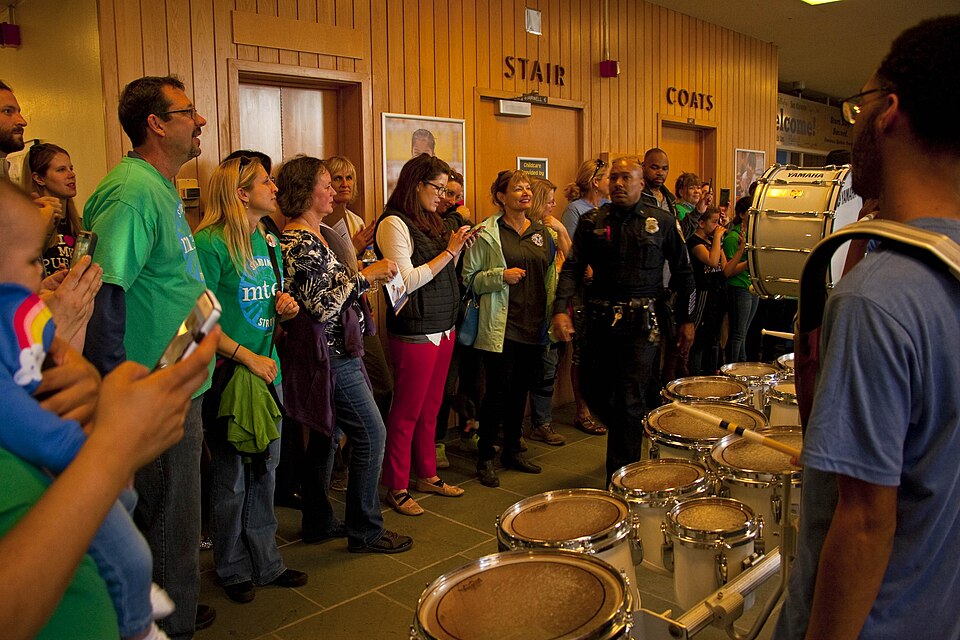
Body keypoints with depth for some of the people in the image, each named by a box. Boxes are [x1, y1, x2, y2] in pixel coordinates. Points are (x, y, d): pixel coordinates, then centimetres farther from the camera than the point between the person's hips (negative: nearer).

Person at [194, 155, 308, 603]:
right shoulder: (211, 243, -14)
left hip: (267, 368, 7)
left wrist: (285, 307, 0)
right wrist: (248, 358, -17)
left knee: (265, 469, 16)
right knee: (231, 476, 7)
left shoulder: (269, 241, 10)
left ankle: (265, 562, 31)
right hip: (228, 372, -7)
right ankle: (233, 569, 27)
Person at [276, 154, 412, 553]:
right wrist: (364, 277, -18)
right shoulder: (299, 243, -18)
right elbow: (321, 306, -23)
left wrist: (367, 277, 13)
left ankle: (318, 523, 28)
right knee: (371, 434, -4)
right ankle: (365, 531, 7)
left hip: (333, 352, 11)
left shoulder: (317, 236, 13)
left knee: (325, 434, 16)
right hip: (329, 355, -11)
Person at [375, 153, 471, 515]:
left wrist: (457, 248, 3)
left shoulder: (430, 222, 14)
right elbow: (407, 281, -19)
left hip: (444, 327, 8)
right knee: (407, 412, 2)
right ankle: (396, 488, 14)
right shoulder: (394, 223, -12)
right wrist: (449, 252, -16)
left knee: (430, 408, 16)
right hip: (415, 332, -8)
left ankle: (427, 475, 29)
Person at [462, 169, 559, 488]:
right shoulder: (486, 233, -5)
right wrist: (501, 276, -19)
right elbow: (469, 277, -5)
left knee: (521, 390, 13)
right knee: (498, 392, -1)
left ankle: (512, 451, 29)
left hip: (534, 326, 5)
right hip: (501, 327, -5)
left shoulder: (542, 232, 11)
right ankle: (485, 458, 14)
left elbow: (551, 276, 17)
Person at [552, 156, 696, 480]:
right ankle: (626, 438, 41)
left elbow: (683, 273, 10)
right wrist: (561, 309, -16)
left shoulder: (662, 222, 3)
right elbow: (572, 268, -1)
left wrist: (686, 320, 9)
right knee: (594, 393, 10)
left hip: (642, 323, -2)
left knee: (631, 402, -4)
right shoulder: (592, 222, 6)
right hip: (599, 319, 3)